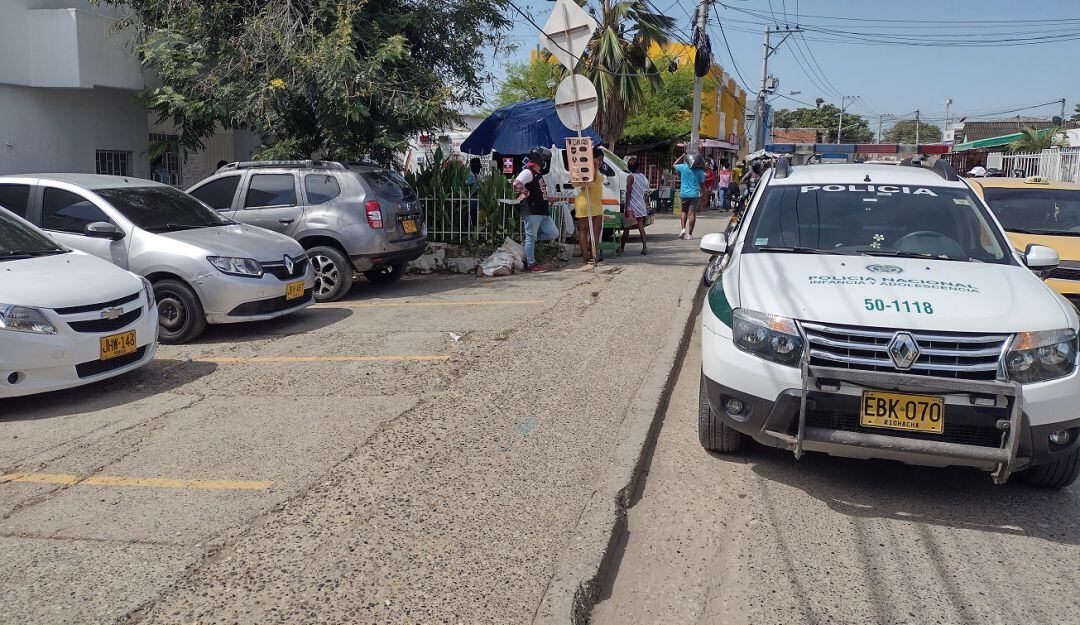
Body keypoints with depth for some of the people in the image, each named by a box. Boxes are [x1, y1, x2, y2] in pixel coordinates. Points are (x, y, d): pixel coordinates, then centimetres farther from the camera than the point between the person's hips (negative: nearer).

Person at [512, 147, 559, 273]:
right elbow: (516, 184, -26)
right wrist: (526, 193, -16)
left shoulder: (539, 173, 21)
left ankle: (530, 242, 19)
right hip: (531, 212, -9)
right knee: (531, 237, -2)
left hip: (543, 211, 9)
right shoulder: (528, 172, -10)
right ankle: (531, 265, 5)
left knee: (553, 233, 6)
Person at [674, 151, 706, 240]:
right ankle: (689, 234, 1)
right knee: (692, 213, 1)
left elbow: (675, 165, 17)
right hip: (695, 194, -1)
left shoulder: (683, 167, -4)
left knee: (684, 211, 18)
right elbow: (702, 184, 0)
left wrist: (683, 156, 20)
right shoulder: (700, 171, -4)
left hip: (684, 193, 1)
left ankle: (683, 228, 1)